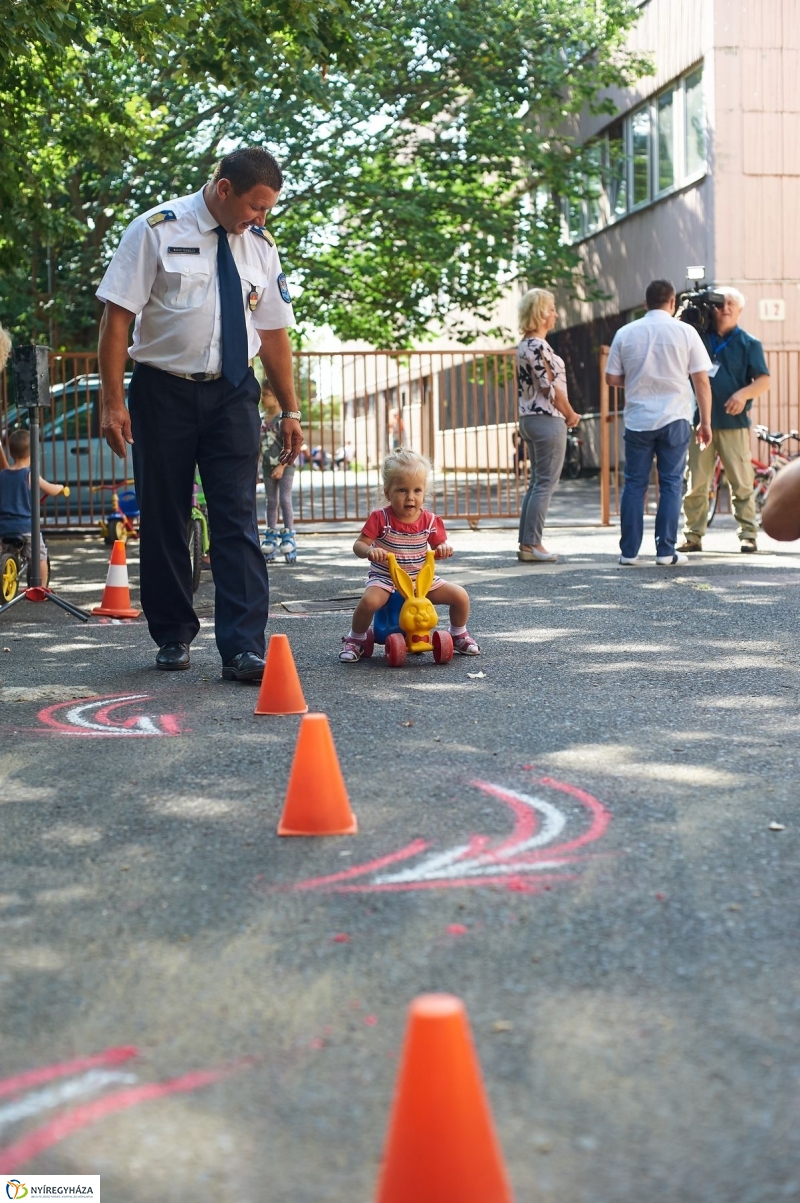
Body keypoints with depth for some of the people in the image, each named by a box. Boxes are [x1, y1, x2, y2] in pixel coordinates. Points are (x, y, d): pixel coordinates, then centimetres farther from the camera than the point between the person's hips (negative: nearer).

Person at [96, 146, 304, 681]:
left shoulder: (260, 246, 6)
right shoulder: (157, 231, -6)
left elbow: (273, 332, 11)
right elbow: (117, 316, -8)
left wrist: (290, 409, 8)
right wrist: (114, 402, -14)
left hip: (233, 395, 3)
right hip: (164, 391, -2)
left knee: (237, 519, -6)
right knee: (164, 518, 5)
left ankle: (243, 648, -8)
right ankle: (173, 636, 20)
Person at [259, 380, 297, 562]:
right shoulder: (262, 419, 7)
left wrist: (282, 466, -21)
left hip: (285, 465, -6)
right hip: (268, 465, 6)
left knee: (285, 499, -7)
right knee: (270, 501, 10)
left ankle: (289, 536, 1)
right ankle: (271, 537, 17)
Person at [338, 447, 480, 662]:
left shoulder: (430, 521, -4)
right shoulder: (380, 519, -13)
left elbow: (439, 544, 6)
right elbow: (358, 545, -13)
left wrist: (444, 548, -19)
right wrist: (369, 551, -37)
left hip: (421, 579, 3)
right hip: (384, 578, -3)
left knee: (461, 596, -9)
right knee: (369, 601, -35)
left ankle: (459, 635, 22)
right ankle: (355, 640, -6)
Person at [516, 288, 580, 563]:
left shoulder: (524, 346, 14)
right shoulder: (539, 347, -15)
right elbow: (552, 387, -16)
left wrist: (564, 414, 10)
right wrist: (571, 415, -2)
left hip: (529, 418, 10)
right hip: (548, 420, -10)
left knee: (537, 482, 13)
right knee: (546, 483, -5)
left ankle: (526, 543, 14)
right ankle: (532, 545, -4)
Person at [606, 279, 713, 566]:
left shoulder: (625, 333, 2)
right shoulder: (685, 332, -2)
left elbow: (611, 378, 5)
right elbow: (701, 381, -2)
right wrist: (705, 422, 4)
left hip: (637, 420, 2)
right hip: (675, 419, -1)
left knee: (634, 484, 7)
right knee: (670, 484, 4)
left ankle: (628, 551, 8)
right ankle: (666, 551, 3)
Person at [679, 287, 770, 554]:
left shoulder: (749, 343, 7)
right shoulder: (698, 337, 11)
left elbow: (764, 380, 2)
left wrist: (744, 393, -19)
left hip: (734, 422, -1)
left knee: (741, 482, -2)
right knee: (696, 483, 1)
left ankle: (748, 534, 5)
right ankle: (693, 535, 7)